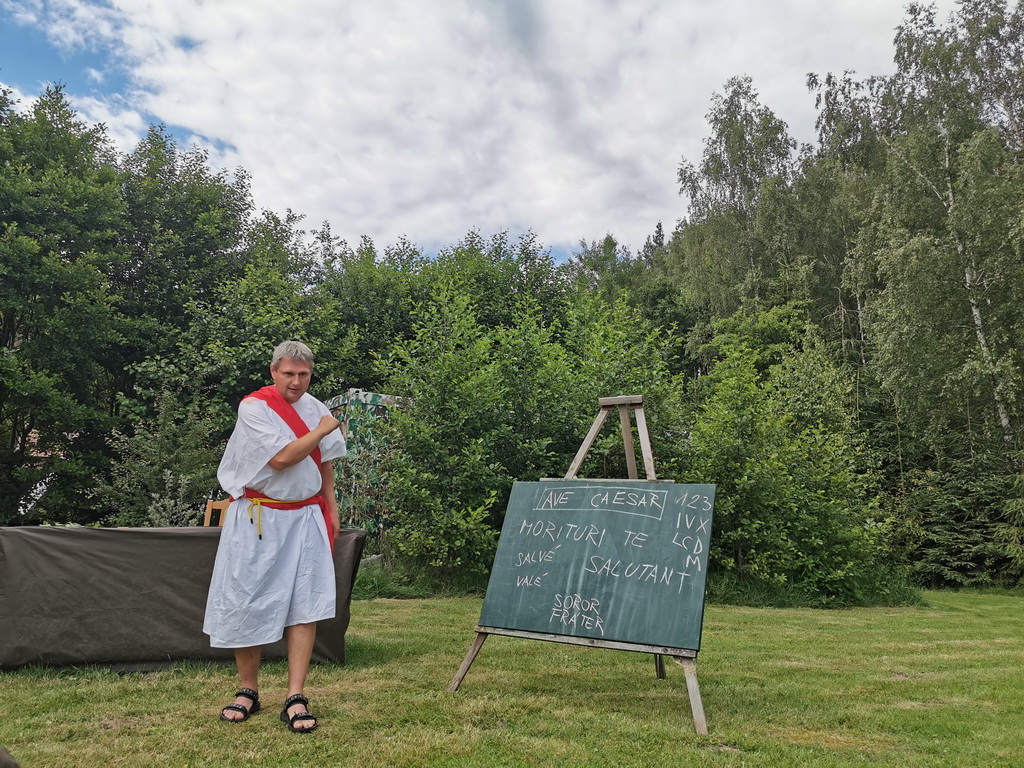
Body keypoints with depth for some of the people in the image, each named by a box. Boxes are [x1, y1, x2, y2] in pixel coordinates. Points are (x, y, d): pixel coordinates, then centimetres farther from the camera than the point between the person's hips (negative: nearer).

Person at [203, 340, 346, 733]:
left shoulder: (315, 407, 7)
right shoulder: (254, 407, -11)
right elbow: (281, 458, -22)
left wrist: (331, 508, 15)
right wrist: (322, 430, -11)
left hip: (305, 517, 4)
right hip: (257, 518, -3)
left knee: (305, 604, -3)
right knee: (246, 602, 3)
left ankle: (295, 699, 2)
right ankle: (248, 690, 23)